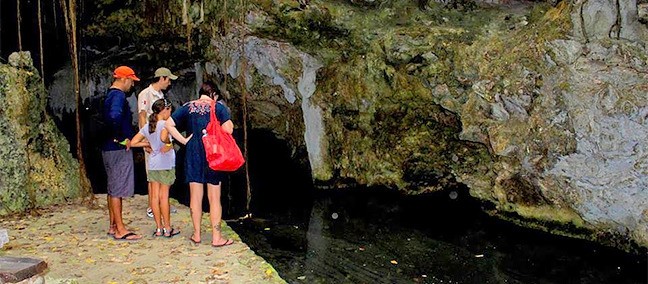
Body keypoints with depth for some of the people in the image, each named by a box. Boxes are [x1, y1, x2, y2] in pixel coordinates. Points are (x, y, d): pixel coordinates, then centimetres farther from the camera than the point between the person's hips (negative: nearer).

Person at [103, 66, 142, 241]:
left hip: (109, 148, 10)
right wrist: (122, 139, -23)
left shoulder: (110, 95, 16)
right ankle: (120, 230, 0)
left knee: (113, 189, 15)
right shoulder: (118, 95, -15)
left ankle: (113, 226, 22)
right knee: (118, 190, -5)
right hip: (119, 149, -10)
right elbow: (115, 117, -34)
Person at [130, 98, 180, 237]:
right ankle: (167, 229, 8)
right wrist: (169, 144, -15)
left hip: (152, 163, 6)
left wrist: (148, 144, 12)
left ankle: (159, 228, 13)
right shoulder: (165, 124, -12)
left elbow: (133, 143, 6)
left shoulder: (147, 126, 7)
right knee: (164, 196, 0)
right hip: (165, 164, -6)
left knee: (154, 196, 7)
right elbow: (163, 137, -34)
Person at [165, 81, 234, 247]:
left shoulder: (188, 107, 5)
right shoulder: (218, 107, -4)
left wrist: (183, 140, -1)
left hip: (193, 156, 2)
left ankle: (196, 235, 18)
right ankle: (216, 237, 8)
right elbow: (228, 129, -16)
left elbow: (169, 124, -2)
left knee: (195, 197, 11)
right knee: (214, 199, 5)